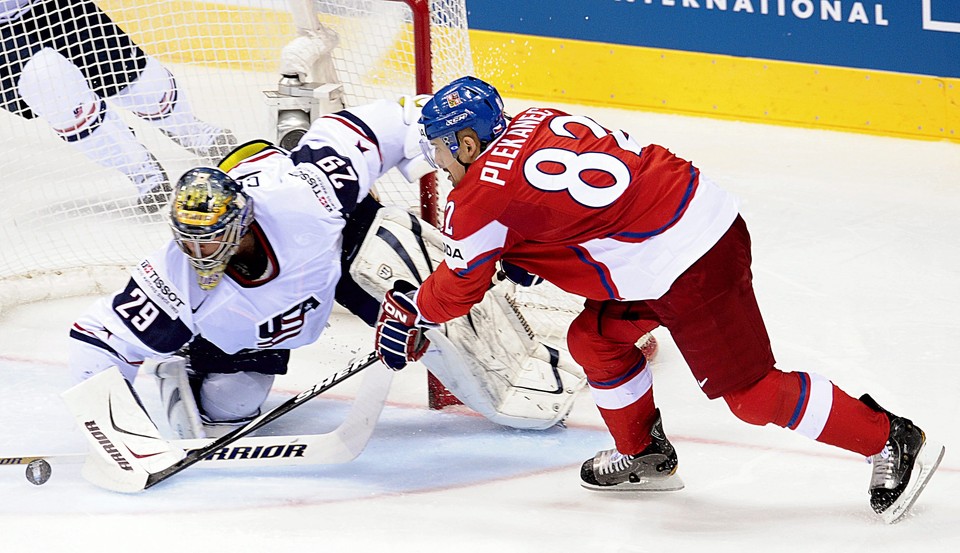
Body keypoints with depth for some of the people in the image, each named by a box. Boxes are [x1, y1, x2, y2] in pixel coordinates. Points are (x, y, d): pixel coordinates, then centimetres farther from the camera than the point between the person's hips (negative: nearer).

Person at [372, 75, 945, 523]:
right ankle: (645, 454, 34)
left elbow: (458, 289, 6)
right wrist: (524, 258, 33)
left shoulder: (482, 197, -8)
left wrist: (410, 310, 24)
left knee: (749, 389, -3)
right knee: (595, 338, 20)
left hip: (684, 266, -9)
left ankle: (893, 441, 0)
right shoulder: (536, 121, 13)